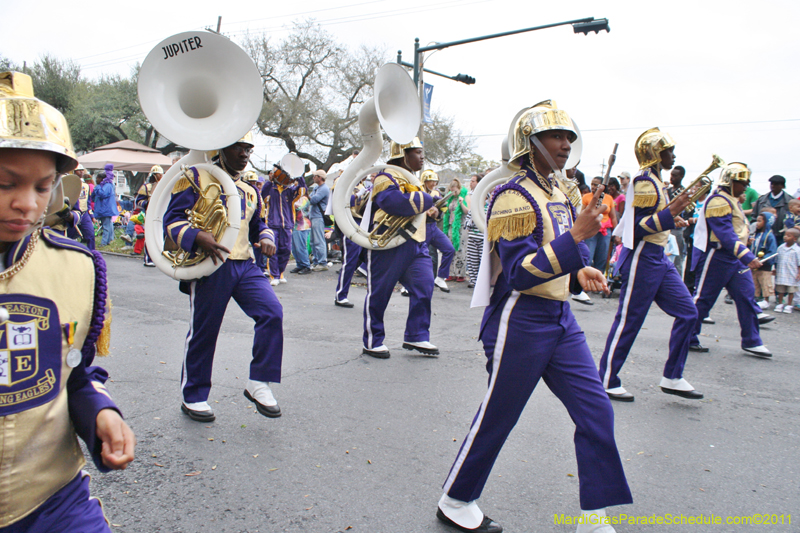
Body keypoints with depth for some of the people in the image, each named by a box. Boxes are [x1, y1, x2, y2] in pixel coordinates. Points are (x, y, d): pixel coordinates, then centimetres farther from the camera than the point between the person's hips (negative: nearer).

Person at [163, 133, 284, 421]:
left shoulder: (250, 191, 18)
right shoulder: (196, 178, -1)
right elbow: (173, 218, -7)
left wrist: (266, 238, 4)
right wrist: (198, 236, -26)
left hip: (246, 265, 5)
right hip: (211, 267, -5)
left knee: (272, 313, -13)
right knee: (203, 332, 4)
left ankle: (259, 383, 0)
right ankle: (192, 397, 24)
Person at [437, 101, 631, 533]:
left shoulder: (558, 194, 14)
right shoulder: (513, 198, -15)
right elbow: (519, 273, -23)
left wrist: (578, 274, 2)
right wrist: (577, 234, -29)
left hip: (560, 319, 9)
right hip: (520, 322, -8)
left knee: (597, 412, 6)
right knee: (497, 417, 5)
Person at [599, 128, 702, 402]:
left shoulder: (654, 180, 16)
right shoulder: (645, 182, -15)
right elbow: (637, 227, -20)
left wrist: (671, 220, 19)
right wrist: (670, 213, -28)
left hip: (658, 258, 10)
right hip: (642, 258, -10)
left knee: (687, 312, 7)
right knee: (628, 321, -3)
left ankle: (672, 378, 15)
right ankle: (606, 381, 10)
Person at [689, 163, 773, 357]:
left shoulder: (731, 201, 16)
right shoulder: (718, 202, -18)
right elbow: (726, 234, -27)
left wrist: (747, 256, 20)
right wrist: (748, 257, -31)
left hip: (734, 258, 10)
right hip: (715, 258, -10)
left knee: (746, 296, 6)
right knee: (703, 299, -1)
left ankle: (751, 342, 13)